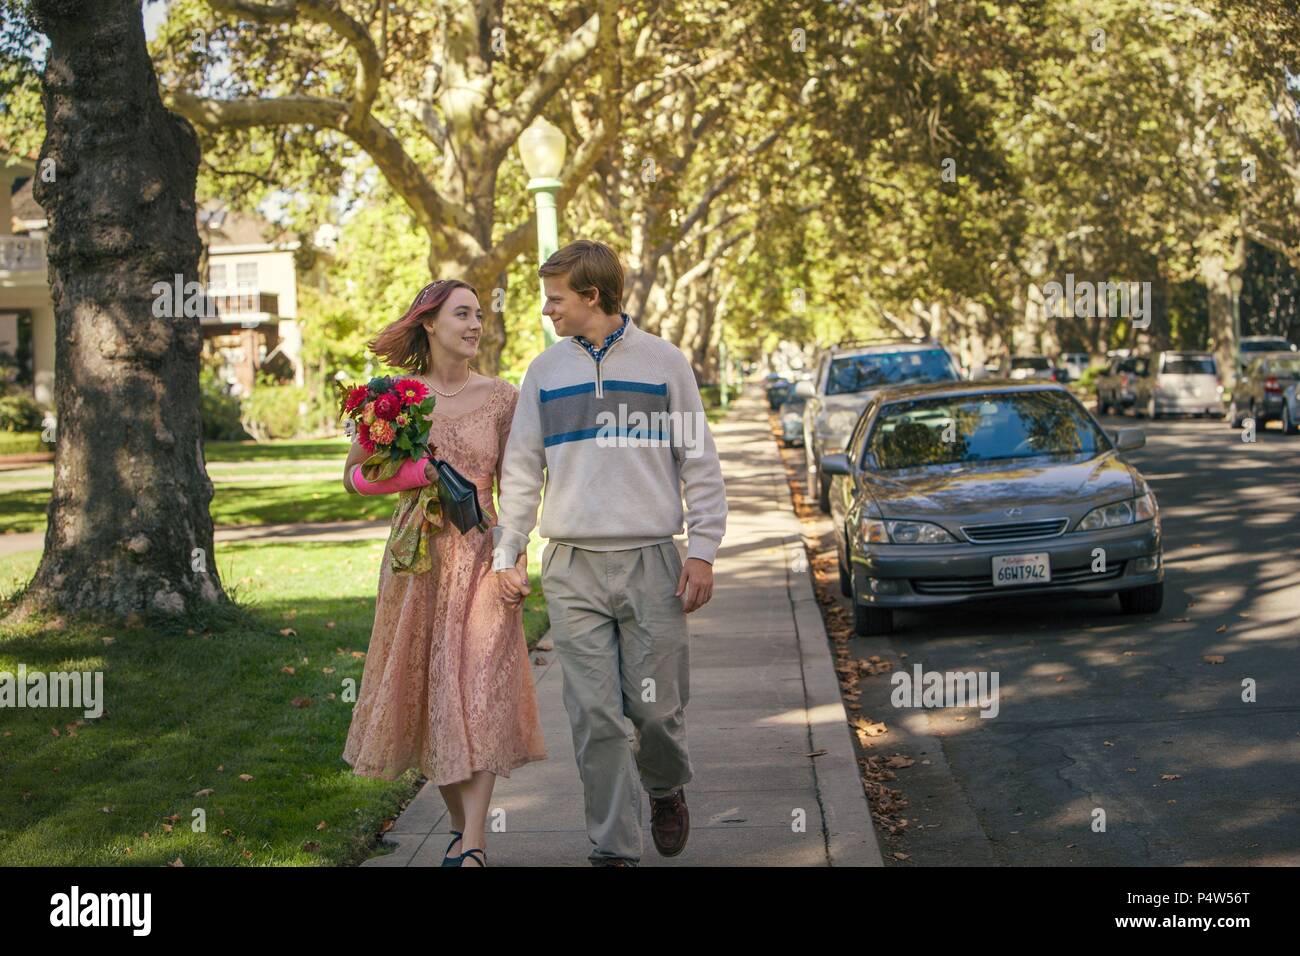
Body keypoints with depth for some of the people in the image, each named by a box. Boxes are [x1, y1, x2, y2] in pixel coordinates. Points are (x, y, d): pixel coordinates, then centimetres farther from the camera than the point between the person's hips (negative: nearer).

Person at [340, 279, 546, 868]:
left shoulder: (500, 398, 1)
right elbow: (355, 476, 11)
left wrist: (518, 560, -9)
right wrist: (404, 474, -8)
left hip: (480, 556, -2)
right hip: (417, 558, 2)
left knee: (478, 693, -10)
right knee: (423, 692, 7)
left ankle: (472, 846, -13)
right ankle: (461, 824, 24)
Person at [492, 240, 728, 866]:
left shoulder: (664, 362, 3)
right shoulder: (544, 372, 10)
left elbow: (699, 463, 4)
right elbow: (520, 472, 12)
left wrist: (703, 551, -2)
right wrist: (507, 555, 5)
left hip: (652, 563, -2)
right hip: (572, 569, 2)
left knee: (657, 706, 0)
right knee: (595, 716, -2)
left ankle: (665, 790, 31)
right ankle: (613, 847, 6)